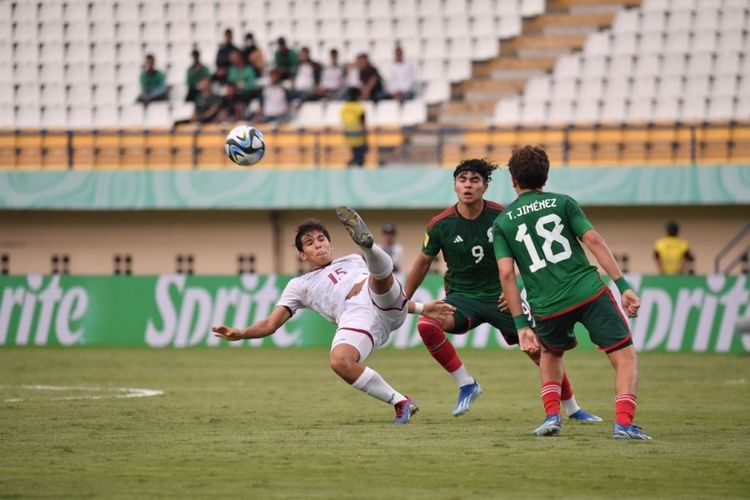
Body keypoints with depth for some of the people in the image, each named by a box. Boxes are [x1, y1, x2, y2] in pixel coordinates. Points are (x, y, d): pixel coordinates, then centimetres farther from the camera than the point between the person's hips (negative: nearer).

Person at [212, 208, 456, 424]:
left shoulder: (353, 261, 38)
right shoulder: (300, 285, 31)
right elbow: (271, 324, 22)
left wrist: (420, 308, 23)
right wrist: (241, 333, 3)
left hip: (384, 304, 2)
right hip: (355, 317, -2)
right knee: (339, 362, -33)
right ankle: (401, 403, -22)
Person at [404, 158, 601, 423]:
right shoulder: (440, 225, -9)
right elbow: (423, 262, 8)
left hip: (500, 296, 0)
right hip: (462, 297, 0)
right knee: (426, 324, -30)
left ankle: (573, 409, 19)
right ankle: (466, 384, -15)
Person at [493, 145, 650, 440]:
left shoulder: (501, 223, 11)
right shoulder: (562, 203, 9)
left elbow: (506, 273, 2)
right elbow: (593, 241, -3)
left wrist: (521, 325, 2)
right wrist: (623, 286, -4)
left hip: (547, 308, 2)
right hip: (589, 292, -2)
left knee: (551, 352, 33)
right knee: (625, 357, 4)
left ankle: (552, 416, 17)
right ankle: (623, 423, -15)